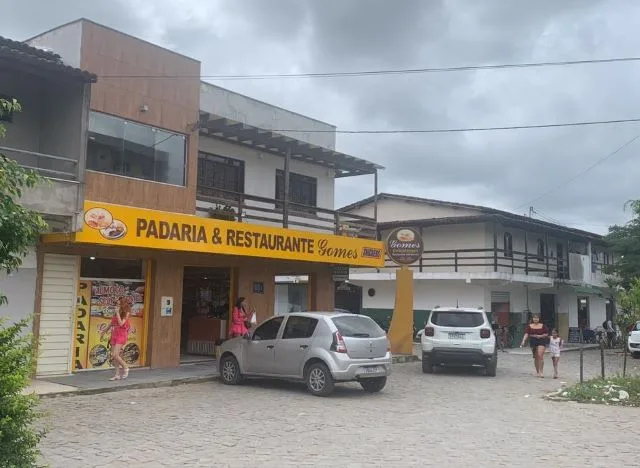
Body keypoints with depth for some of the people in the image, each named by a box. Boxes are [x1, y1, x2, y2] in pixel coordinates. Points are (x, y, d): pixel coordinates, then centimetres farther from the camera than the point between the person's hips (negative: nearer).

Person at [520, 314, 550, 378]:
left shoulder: (542, 326, 1)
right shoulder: (530, 326, 3)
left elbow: (546, 334, 5)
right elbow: (526, 334, -5)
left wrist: (540, 336, -13)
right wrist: (523, 341, -17)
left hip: (541, 341, -2)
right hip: (533, 342, 2)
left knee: (540, 355, -18)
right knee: (535, 357, 10)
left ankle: (541, 371, -10)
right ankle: (537, 372, 22)